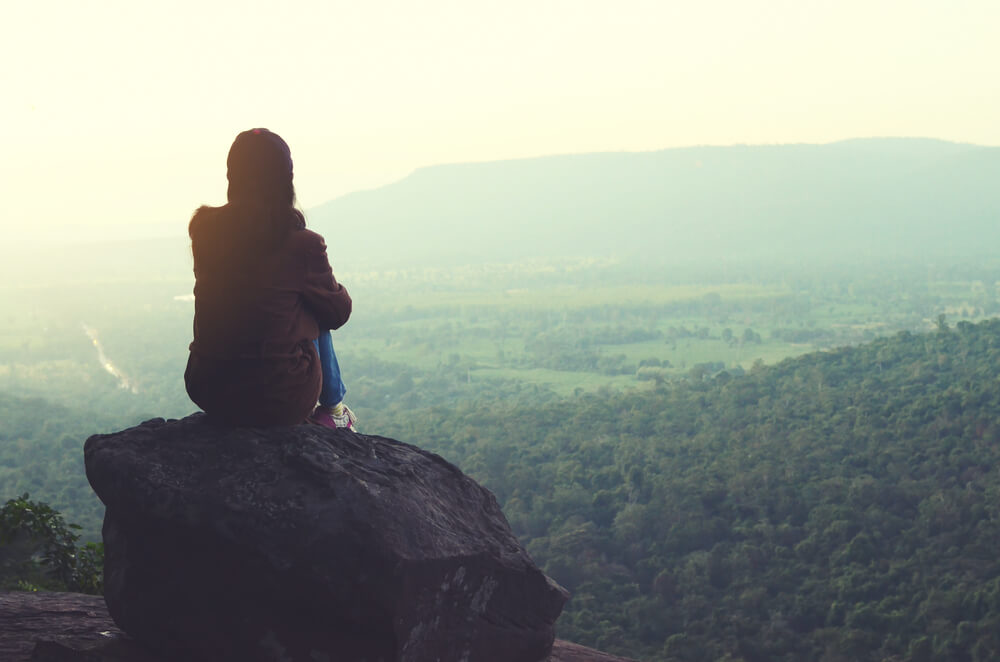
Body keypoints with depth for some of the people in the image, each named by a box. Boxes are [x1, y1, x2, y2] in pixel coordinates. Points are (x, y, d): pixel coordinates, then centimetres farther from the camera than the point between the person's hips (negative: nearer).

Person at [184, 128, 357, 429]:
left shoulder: (204, 229, -5)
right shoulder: (302, 245, -16)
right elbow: (338, 312, 1)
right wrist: (339, 289, 23)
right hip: (281, 402, -3)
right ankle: (332, 407, 41)